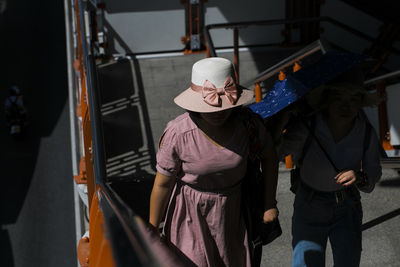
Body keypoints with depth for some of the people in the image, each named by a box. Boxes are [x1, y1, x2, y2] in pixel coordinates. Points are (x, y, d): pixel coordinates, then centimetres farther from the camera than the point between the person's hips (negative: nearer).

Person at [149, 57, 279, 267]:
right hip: (192, 212, -3)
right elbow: (162, 184, -14)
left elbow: (269, 156, 3)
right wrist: (152, 232, -5)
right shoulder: (178, 134, -25)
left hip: (234, 209, 3)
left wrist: (270, 204, 4)